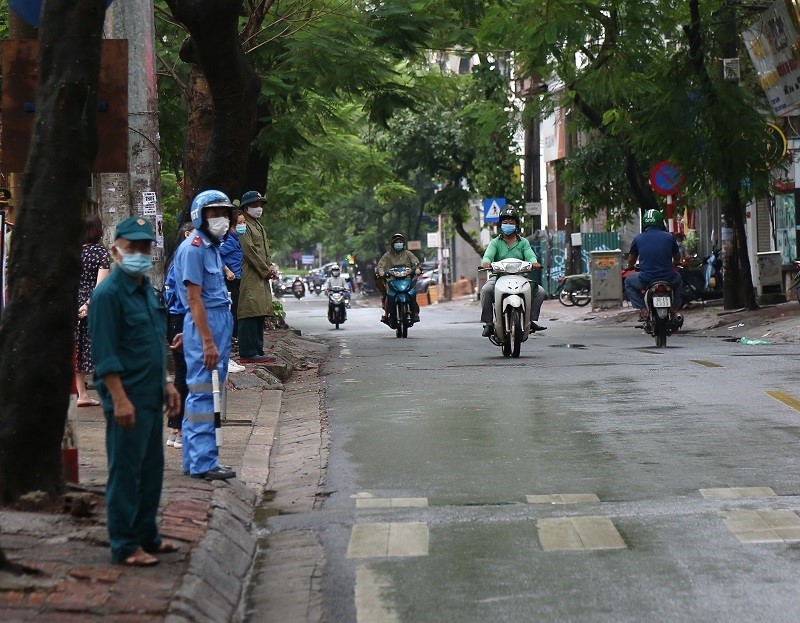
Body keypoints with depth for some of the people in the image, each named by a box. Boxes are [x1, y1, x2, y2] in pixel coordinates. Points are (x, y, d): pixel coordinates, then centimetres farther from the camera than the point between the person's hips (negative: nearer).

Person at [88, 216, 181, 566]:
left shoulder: (146, 289, 13)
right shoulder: (109, 294, -14)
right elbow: (105, 354, -18)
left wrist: (166, 384, 20)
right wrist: (120, 399, -21)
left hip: (152, 397, 9)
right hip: (128, 399, -9)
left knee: (152, 471, 15)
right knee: (126, 473, -2)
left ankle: (147, 536, 26)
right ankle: (124, 546, 6)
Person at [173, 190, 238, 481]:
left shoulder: (212, 247, 18)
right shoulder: (194, 248, -13)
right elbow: (194, 299, -18)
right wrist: (208, 342, -21)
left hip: (220, 323, 10)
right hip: (204, 325, -10)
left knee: (207, 392, 13)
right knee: (203, 393, -8)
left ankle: (195, 459, 19)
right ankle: (203, 462, -6)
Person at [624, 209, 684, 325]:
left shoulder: (638, 238, 3)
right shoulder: (668, 237, 5)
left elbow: (631, 261, 13)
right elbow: (677, 258, 20)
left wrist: (630, 268, 37)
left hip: (646, 280, -2)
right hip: (668, 279, 2)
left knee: (628, 282, 28)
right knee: (678, 279, 36)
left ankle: (643, 309, 10)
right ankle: (675, 309, 23)